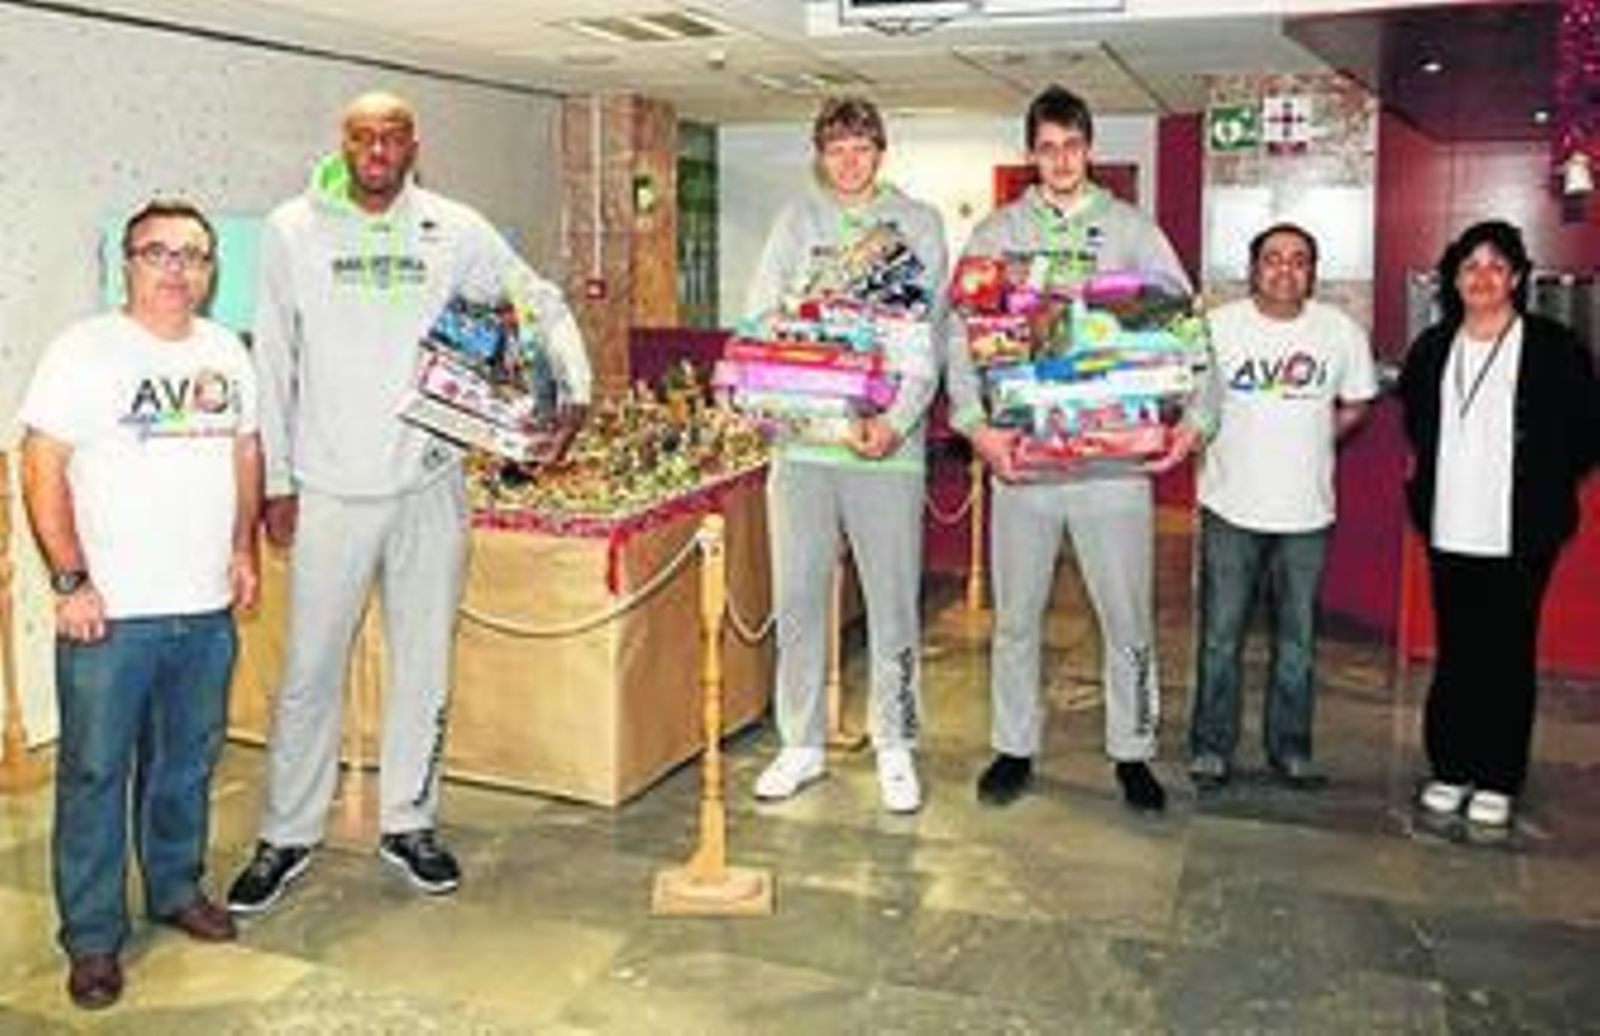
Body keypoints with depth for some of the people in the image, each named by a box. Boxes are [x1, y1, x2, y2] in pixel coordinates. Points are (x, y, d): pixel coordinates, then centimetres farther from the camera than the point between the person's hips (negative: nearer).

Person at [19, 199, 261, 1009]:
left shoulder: (227, 352, 9)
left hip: (207, 608, 5)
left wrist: (243, 550, 11)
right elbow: (42, 469, -10)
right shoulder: (84, 351, -8)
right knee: (96, 772, 3)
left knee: (188, 761, 17)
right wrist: (70, 580, -14)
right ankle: (92, 938, 15)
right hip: (110, 610, -5)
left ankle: (176, 887, 36)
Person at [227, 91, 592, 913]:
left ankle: (408, 824, 26)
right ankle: (286, 837, 21)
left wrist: (574, 387, -6)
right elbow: (273, 365, 2)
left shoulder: (454, 230, 2)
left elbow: (542, 302, 11)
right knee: (310, 671, 4)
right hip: (330, 489, -1)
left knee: (424, 666, 10)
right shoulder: (292, 230, 0)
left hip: (430, 482, 2)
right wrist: (277, 482, 0)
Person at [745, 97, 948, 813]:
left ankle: (895, 747, 18)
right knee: (796, 600, 7)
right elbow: (758, 317, 5)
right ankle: (802, 745, 21)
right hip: (801, 439, 2)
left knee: (893, 604, 3)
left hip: (887, 443, -2)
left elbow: (931, 335, -1)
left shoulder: (918, 224, 7)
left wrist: (898, 419, -16)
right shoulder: (797, 221, 12)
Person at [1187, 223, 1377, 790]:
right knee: (1220, 637, 5)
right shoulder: (1217, 326, -5)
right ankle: (1211, 747, 18)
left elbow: (1355, 406, 13)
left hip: (1306, 512, 2)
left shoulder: (1342, 332, 0)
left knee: (1298, 642, 11)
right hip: (1230, 509, -1)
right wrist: (1234, 446, -2)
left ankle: (1290, 748, 25)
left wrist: (1310, 442, 2)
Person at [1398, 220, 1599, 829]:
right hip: (1449, 531, 3)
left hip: (1519, 535, -3)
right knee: (1454, 654, 10)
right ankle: (1450, 768, 21)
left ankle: (1497, 780, 16)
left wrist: (1545, 490, -2)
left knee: (1508, 657, 5)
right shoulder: (1432, 347, 8)